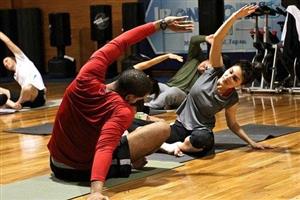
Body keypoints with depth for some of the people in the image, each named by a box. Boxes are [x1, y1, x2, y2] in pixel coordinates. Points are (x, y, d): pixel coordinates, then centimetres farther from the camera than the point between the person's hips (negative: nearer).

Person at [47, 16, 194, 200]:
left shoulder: (87, 79, -16)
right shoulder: (123, 111, -28)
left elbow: (118, 44, -6)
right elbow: (105, 148, -45)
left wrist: (161, 24, -2)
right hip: (86, 170, -6)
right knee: (163, 128, -5)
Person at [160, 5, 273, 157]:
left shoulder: (232, 100, -9)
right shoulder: (216, 71, -9)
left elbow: (232, 124, 7)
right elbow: (216, 40, -19)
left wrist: (252, 143, -5)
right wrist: (235, 17, -31)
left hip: (201, 131, -1)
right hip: (181, 125, 1)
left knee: (203, 140, -41)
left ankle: (178, 146, -13)